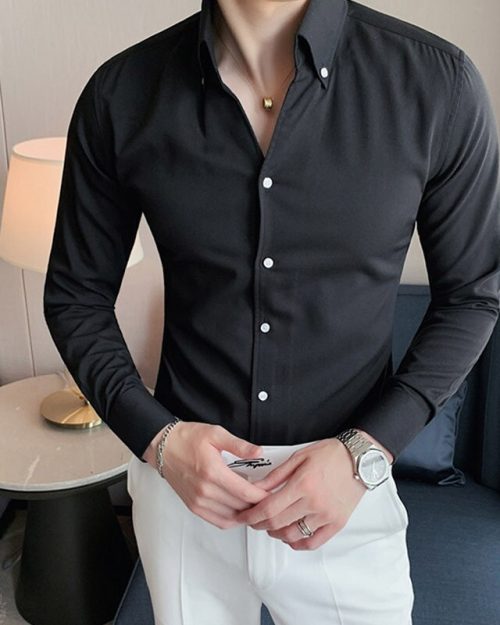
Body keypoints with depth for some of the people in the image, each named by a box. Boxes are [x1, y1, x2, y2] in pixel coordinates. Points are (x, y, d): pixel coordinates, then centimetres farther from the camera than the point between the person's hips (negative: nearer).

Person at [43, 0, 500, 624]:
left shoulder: (438, 81, -13)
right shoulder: (119, 94, -10)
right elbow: (76, 296, 1)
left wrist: (367, 451, -13)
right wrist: (154, 436, -13)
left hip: (350, 489, -1)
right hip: (181, 479, 2)